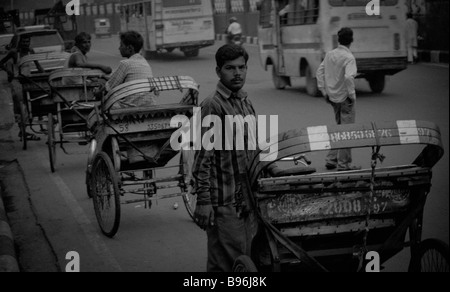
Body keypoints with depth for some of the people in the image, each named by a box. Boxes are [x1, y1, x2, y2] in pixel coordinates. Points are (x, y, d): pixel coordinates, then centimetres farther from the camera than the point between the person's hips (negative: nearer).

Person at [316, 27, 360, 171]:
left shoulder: (330, 54, 5)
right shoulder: (349, 57, -16)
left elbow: (320, 71, 9)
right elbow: (349, 77, -28)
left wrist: (324, 91, 13)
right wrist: (352, 95, -18)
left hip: (333, 97, 7)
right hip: (345, 98, -7)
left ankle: (331, 159, 21)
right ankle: (343, 164, 6)